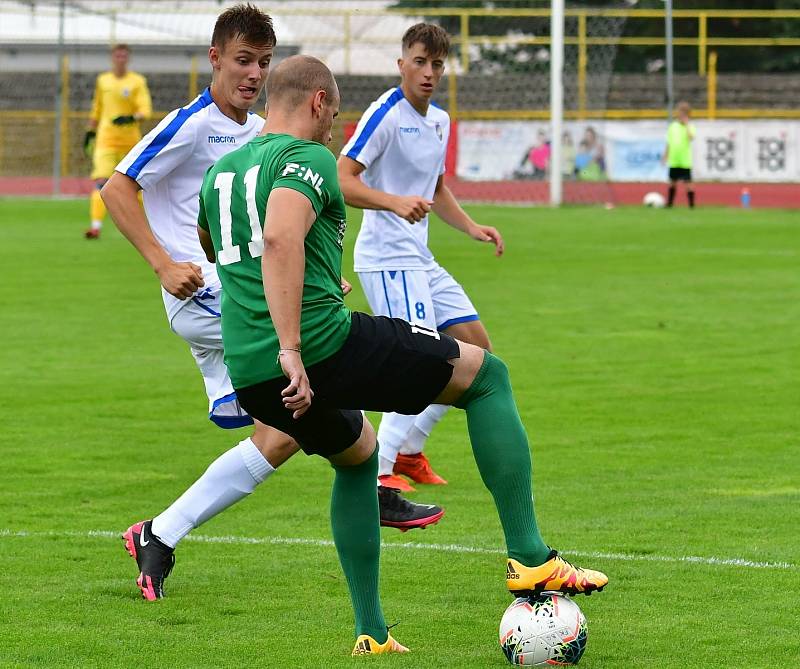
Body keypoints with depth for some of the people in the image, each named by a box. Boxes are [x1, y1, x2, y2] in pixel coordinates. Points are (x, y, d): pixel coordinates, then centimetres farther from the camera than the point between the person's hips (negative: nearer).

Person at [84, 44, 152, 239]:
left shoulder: (137, 81, -1)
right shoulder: (102, 80, 9)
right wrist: (90, 131, 21)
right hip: (105, 138, 1)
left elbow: (146, 109, -12)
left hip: (130, 140, -1)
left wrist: (131, 118, -30)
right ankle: (96, 226, -23)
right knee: (101, 181, -16)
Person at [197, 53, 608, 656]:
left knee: (358, 456, 35)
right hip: (322, 343, -8)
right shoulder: (308, 158, -5)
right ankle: (530, 558, 1)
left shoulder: (220, 171, 20)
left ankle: (371, 634, 28)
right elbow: (280, 238, -25)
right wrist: (291, 349, -28)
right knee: (487, 375, 9)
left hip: (247, 376, 8)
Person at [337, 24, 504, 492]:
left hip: (419, 257, 9)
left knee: (476, 348, 11)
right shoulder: (385, 115, -14)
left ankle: (408, 450, 18)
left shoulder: (440, 121, 13)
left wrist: (472, 228, 14)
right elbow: (342, 180, -21)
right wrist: (396, 202, -35)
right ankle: (375, 469, -12)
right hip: (387, 256, -9)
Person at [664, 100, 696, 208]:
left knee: (688, 182, -4)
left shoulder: (690, 126, -5)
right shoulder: (673, 126, 7)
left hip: (685, 161, -4)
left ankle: (691, 204, 3)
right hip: (673, 160, 4)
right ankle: (669, 203, 24)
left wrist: (686, 124, -21)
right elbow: (669, 143, 13)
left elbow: (690, 137, -26)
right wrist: (666, 156, 13)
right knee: (673, 182, 13)